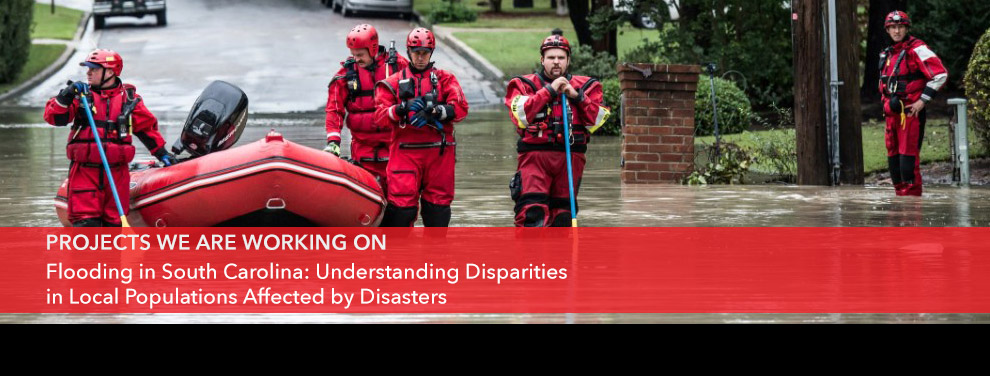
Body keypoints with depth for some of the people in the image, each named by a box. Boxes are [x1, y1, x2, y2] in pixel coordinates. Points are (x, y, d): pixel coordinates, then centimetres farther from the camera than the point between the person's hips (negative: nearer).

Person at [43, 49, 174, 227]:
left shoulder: (129, 98, 7)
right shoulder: (82, 95, 6)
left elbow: (147, 127, 19)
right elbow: (53, 117, -2)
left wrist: (161, 153, 21)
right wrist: (66, 97, -17)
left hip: (117, 171, 1)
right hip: (84, 170, -1)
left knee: (114, 223, 5)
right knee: (86, 221, -9)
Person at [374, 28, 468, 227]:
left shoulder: (445, 79, 13)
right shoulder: (394, 82, 12)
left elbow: (461, 109, -1)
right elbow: (380, 117, 0)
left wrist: (435, 112, -17)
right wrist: (402, 108, -18)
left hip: (439, 151, 1)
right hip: (406, 152, -1)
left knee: (438, 203, 5)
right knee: (401, 203, -10)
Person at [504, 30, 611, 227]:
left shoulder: (584, 86, 14)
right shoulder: (525, 84, 8)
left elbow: (597, 120, 3)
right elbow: (521, 115, -11)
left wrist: (576, 97, -8)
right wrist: (549, 91, -12)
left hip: (571, 158, 3)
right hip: (534, 156, -3)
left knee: (563, 213, 8)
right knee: (532, 211, -17)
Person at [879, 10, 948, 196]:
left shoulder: (917, 49, -8)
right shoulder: (888, 54, 17)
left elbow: (940, 74, -15)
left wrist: (923, 100, -15)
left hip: (911, 110, -9)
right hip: (892, 112, 9)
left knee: (908, 153, -13)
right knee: (893, 154, 11)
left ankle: (912, 193, -11)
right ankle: (900, 192, 19)